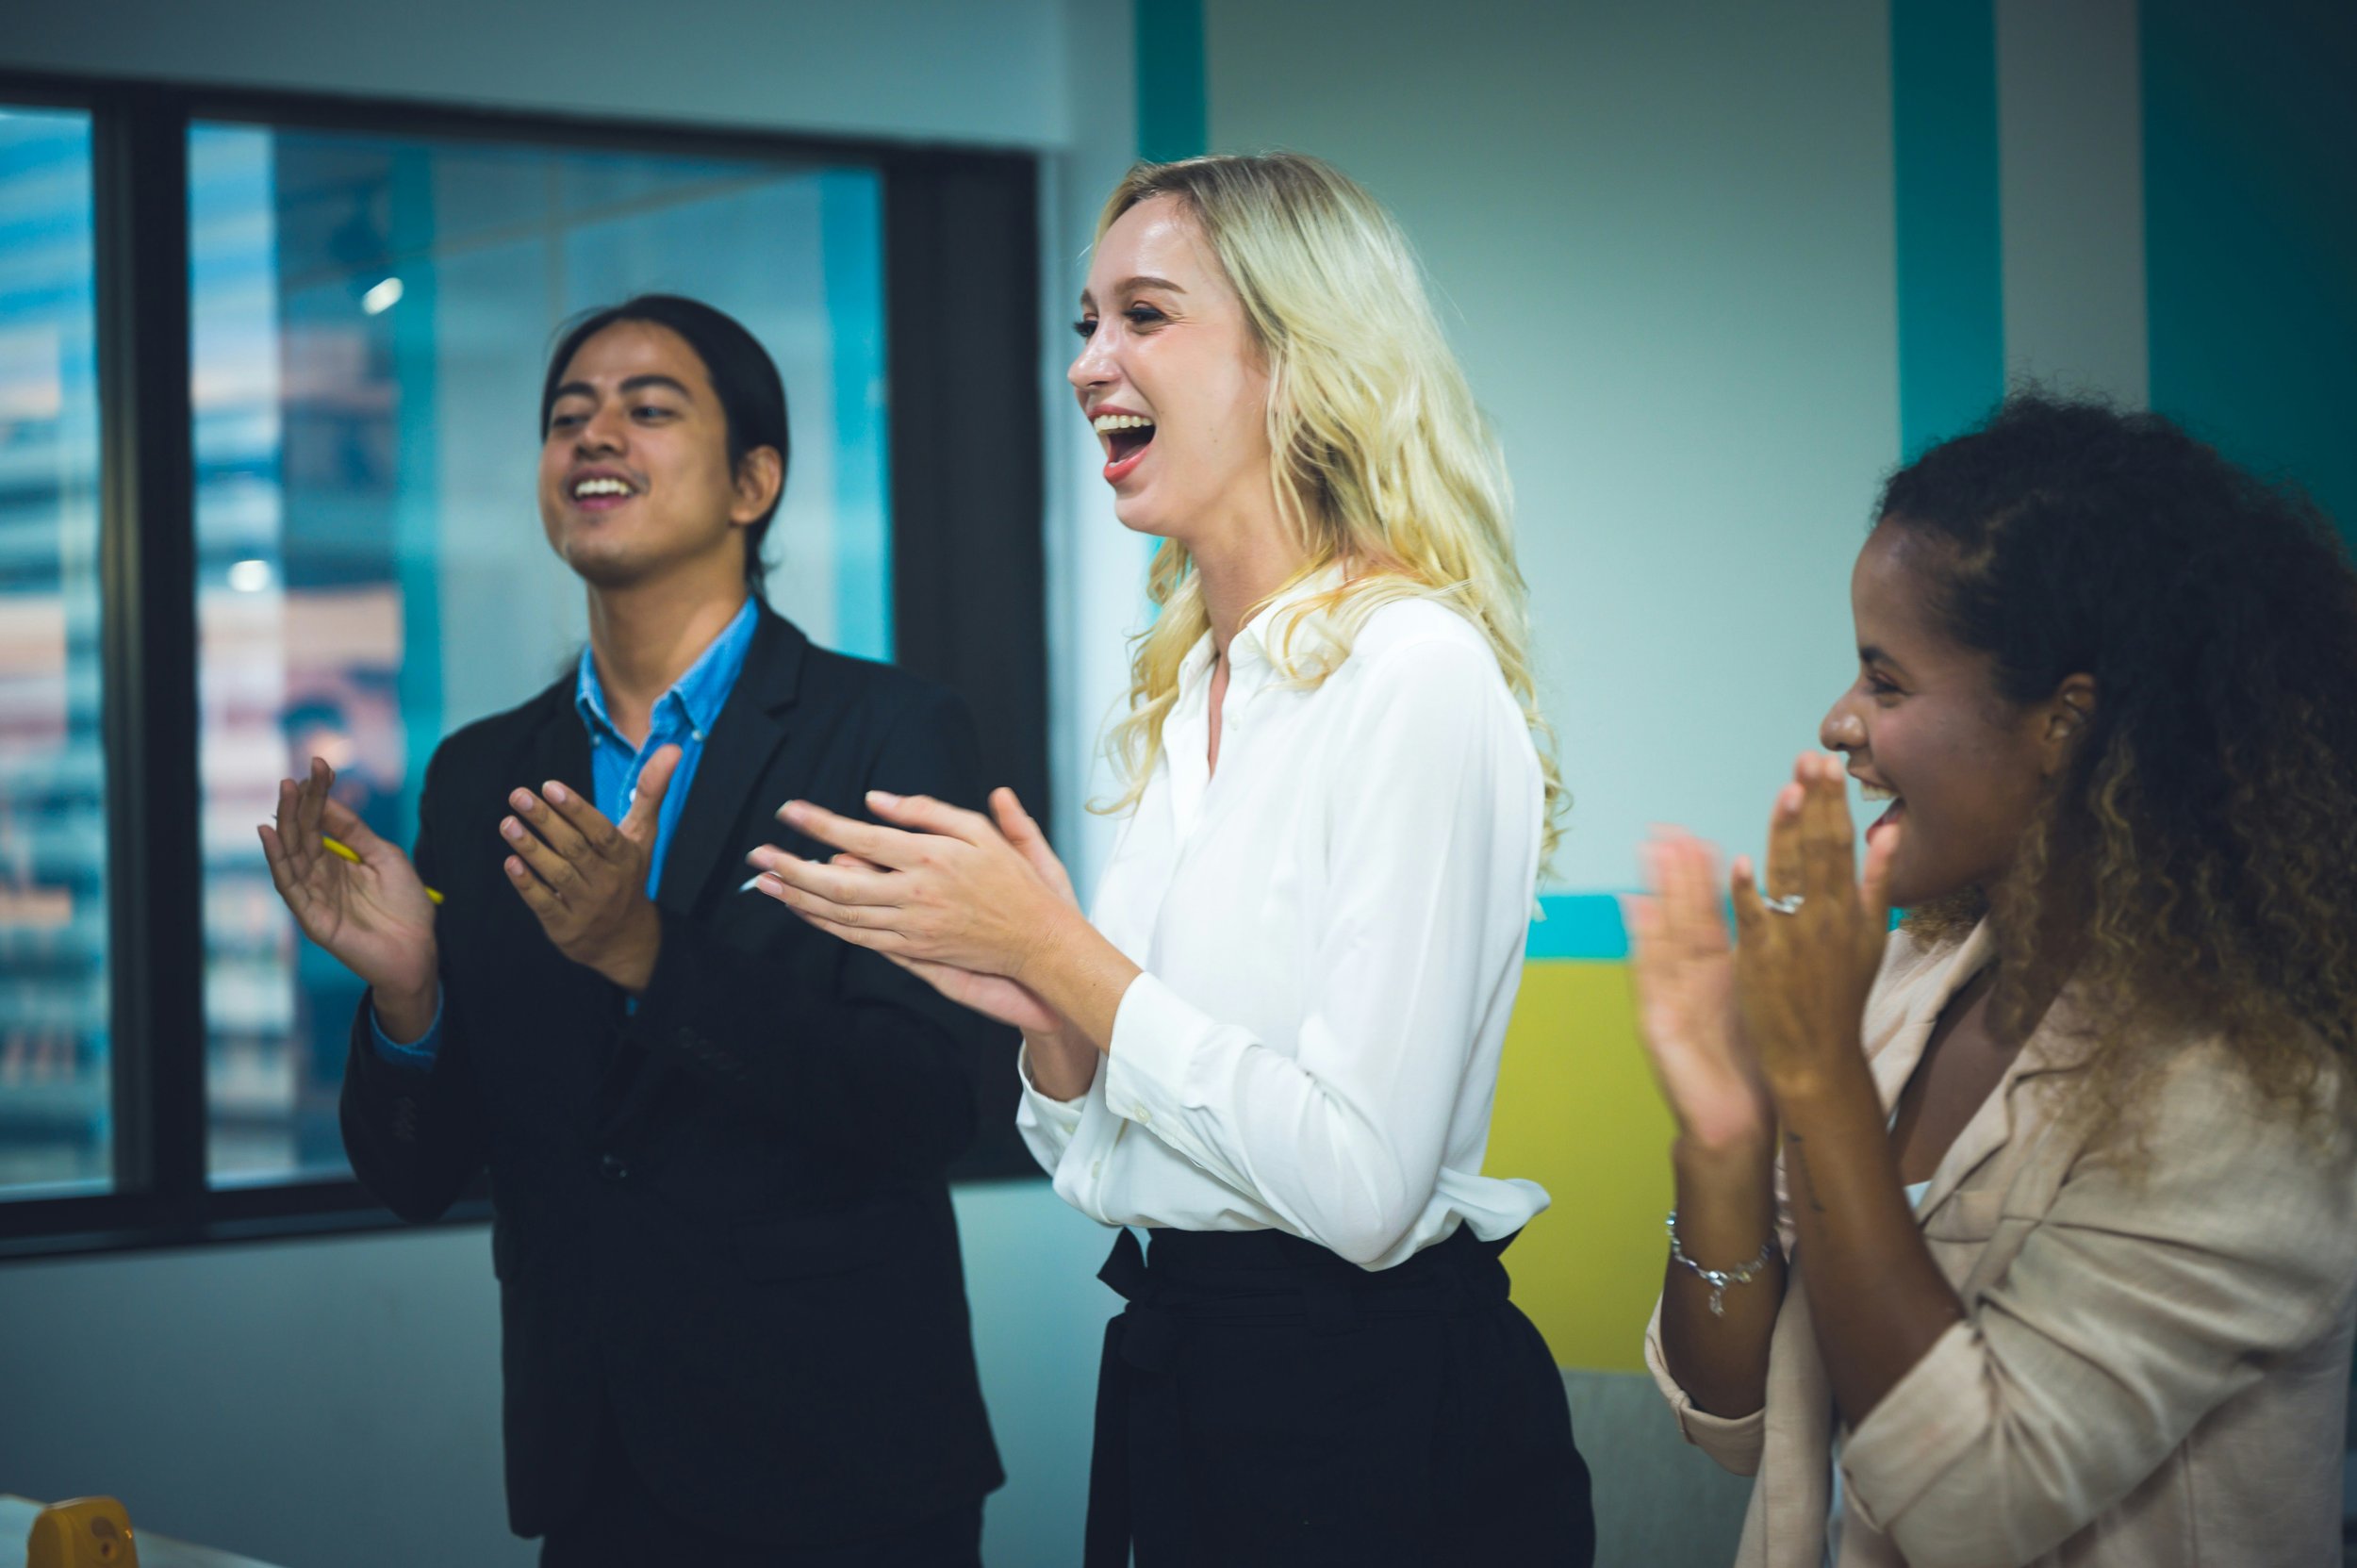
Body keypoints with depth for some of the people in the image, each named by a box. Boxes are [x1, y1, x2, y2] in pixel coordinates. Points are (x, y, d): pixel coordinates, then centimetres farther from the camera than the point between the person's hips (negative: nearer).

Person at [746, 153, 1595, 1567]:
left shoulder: (1416, 675, -16)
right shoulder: (1180, 694, 8)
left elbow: (1365, 1185, -22)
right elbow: (1109, 1171, 12)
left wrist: (1058, 953, -16)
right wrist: (1041, 1006, -8)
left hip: (1378, 1434, -8)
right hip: (1175, 1385, 8)